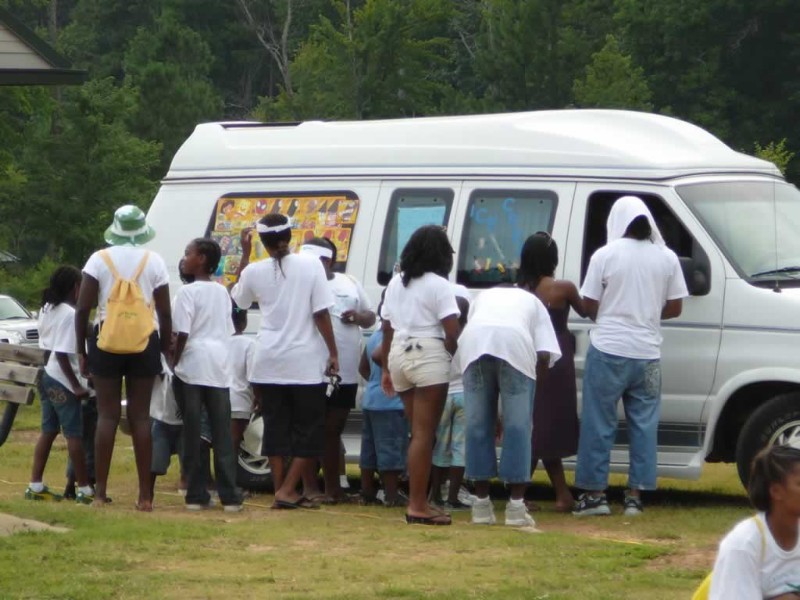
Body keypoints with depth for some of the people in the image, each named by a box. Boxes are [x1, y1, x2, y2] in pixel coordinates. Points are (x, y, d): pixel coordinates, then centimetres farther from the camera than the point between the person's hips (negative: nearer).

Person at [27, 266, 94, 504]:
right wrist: (77, 386, -20)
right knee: (75, 434, -4)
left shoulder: (48, 310, 11)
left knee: (48, 431, 12)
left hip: (48, 377, 9)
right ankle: (85, 489, -2)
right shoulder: (70, 314, -17)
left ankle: (36, 485, 12)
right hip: (63, 382, -9)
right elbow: (62, 354, -22)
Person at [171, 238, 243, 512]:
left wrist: (174, 363, -1)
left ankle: (197, 495, 0)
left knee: (193, 432, 0)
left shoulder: (188, 292, -6)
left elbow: (182, 334, -11)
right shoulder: (222, 292, 14)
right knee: (222, 432, 3)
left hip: (192, 366, -5)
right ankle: (229, 496, -1)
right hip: (219, 368, 5)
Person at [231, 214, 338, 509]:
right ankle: (287, 490, -4)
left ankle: (281, 490, 9)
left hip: (268, 363, 2)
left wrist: (245, 254, 21)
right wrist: (333, 353, -1)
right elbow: (321, 313, -9)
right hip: (306, 363, -2)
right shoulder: (311, 265, -7)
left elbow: (236, 298, 20)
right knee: (309, 429, 6)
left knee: (276, 427, 10)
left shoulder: (254, 271, -1)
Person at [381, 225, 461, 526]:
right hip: (429, 355, -7)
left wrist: (386, 368, 23)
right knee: (424, 434, -6)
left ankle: (418, 500, 17)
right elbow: (452, 332, -14)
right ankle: (417, 506, -8)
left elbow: (386, 329, 17)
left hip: (399, 354, 7)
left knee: (418, 432, 15)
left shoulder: (395, 283, 13)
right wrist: (453, 355, 4)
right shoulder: (439, 285, -7)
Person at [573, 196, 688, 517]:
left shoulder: (605, 255, -7)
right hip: (647, 354, 3)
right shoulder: (666, 258, 2)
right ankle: (635, 495, 7)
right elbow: (675, 307, 5)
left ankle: (595, 493, 6)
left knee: (598, 423, 5)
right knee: (644, 423, 9)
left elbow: (588, 304, -4)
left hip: (608, 350, -3)